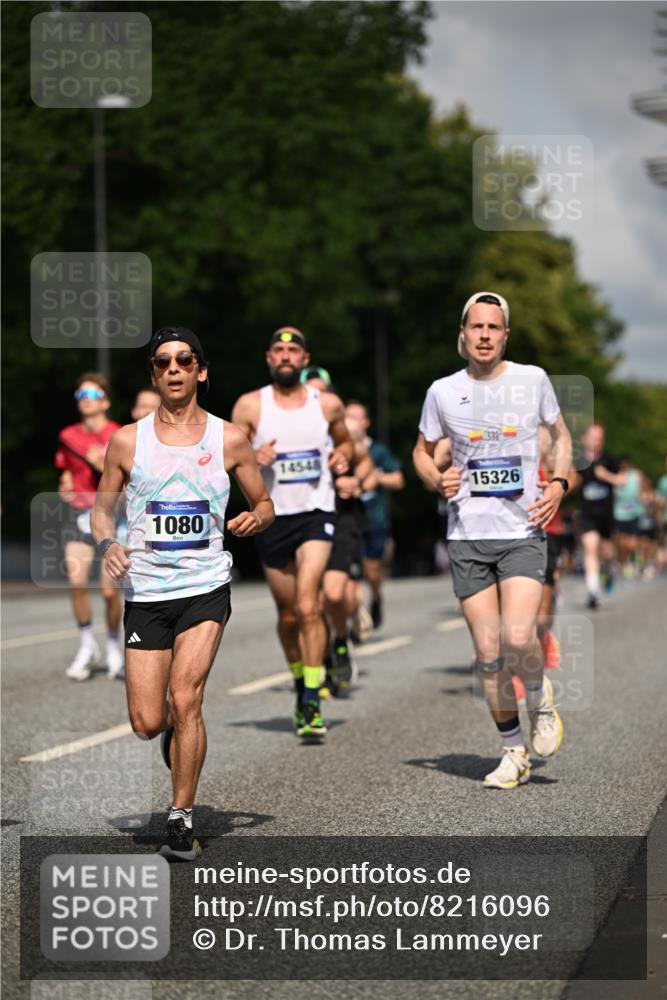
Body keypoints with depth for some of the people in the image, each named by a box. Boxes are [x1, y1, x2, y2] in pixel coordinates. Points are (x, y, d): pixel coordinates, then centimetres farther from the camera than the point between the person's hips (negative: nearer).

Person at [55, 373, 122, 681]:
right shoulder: (68, 436, 8)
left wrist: (103, 466, -20)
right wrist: (65, 487, 2)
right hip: (78, 513, 3)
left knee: (110, 590, -5)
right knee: (76, 582, -13)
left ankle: (114, 647, 18)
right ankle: (86, 645, 5)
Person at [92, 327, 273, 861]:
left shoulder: (229, 439, 3)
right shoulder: (127, 440, 4)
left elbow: (264, 503, 13)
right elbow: (102, 506, 12)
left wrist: (255, 519, -10)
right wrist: (108, 544, -9)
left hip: (206, 587, -1)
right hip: (145, 591, 1)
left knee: (185, 699, -17)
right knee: (147, 724, -2)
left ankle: (182, 820, -3)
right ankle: (179, 729, 36)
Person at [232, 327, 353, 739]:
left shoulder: (328, 404, 3)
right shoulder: (250, 406, 0)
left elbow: (345, 441, 21)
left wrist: (342, 456, -2)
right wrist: (253, 459, -19)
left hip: (317, 514, -1)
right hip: (272, 516, 2)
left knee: (307, 606, -18)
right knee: (288, 614, 10)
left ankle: (312, 705, -17)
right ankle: (300, 687, 33)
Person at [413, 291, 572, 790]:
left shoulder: (532, 380, 2)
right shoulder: (443, 392, 4)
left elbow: (561, 433, 17)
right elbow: (422, 451, 17)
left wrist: (559, 483, 0)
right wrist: (437, 479, -4)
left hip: (523, 530, -2)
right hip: (467, 535, 2)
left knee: (518, 638, -19)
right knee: (488, 652, 1)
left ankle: (541, 700, 14)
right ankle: (513, 751, 16)